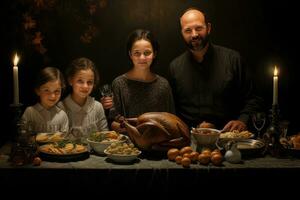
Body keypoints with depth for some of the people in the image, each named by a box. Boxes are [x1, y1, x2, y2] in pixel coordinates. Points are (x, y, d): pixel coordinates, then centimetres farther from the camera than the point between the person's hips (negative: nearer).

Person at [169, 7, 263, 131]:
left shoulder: (232, 59, 3)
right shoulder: (174, 67, 8)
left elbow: (251, 99, 8)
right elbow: (171, 109, 13)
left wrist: (242, 121, -9)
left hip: (227, 136, 0)